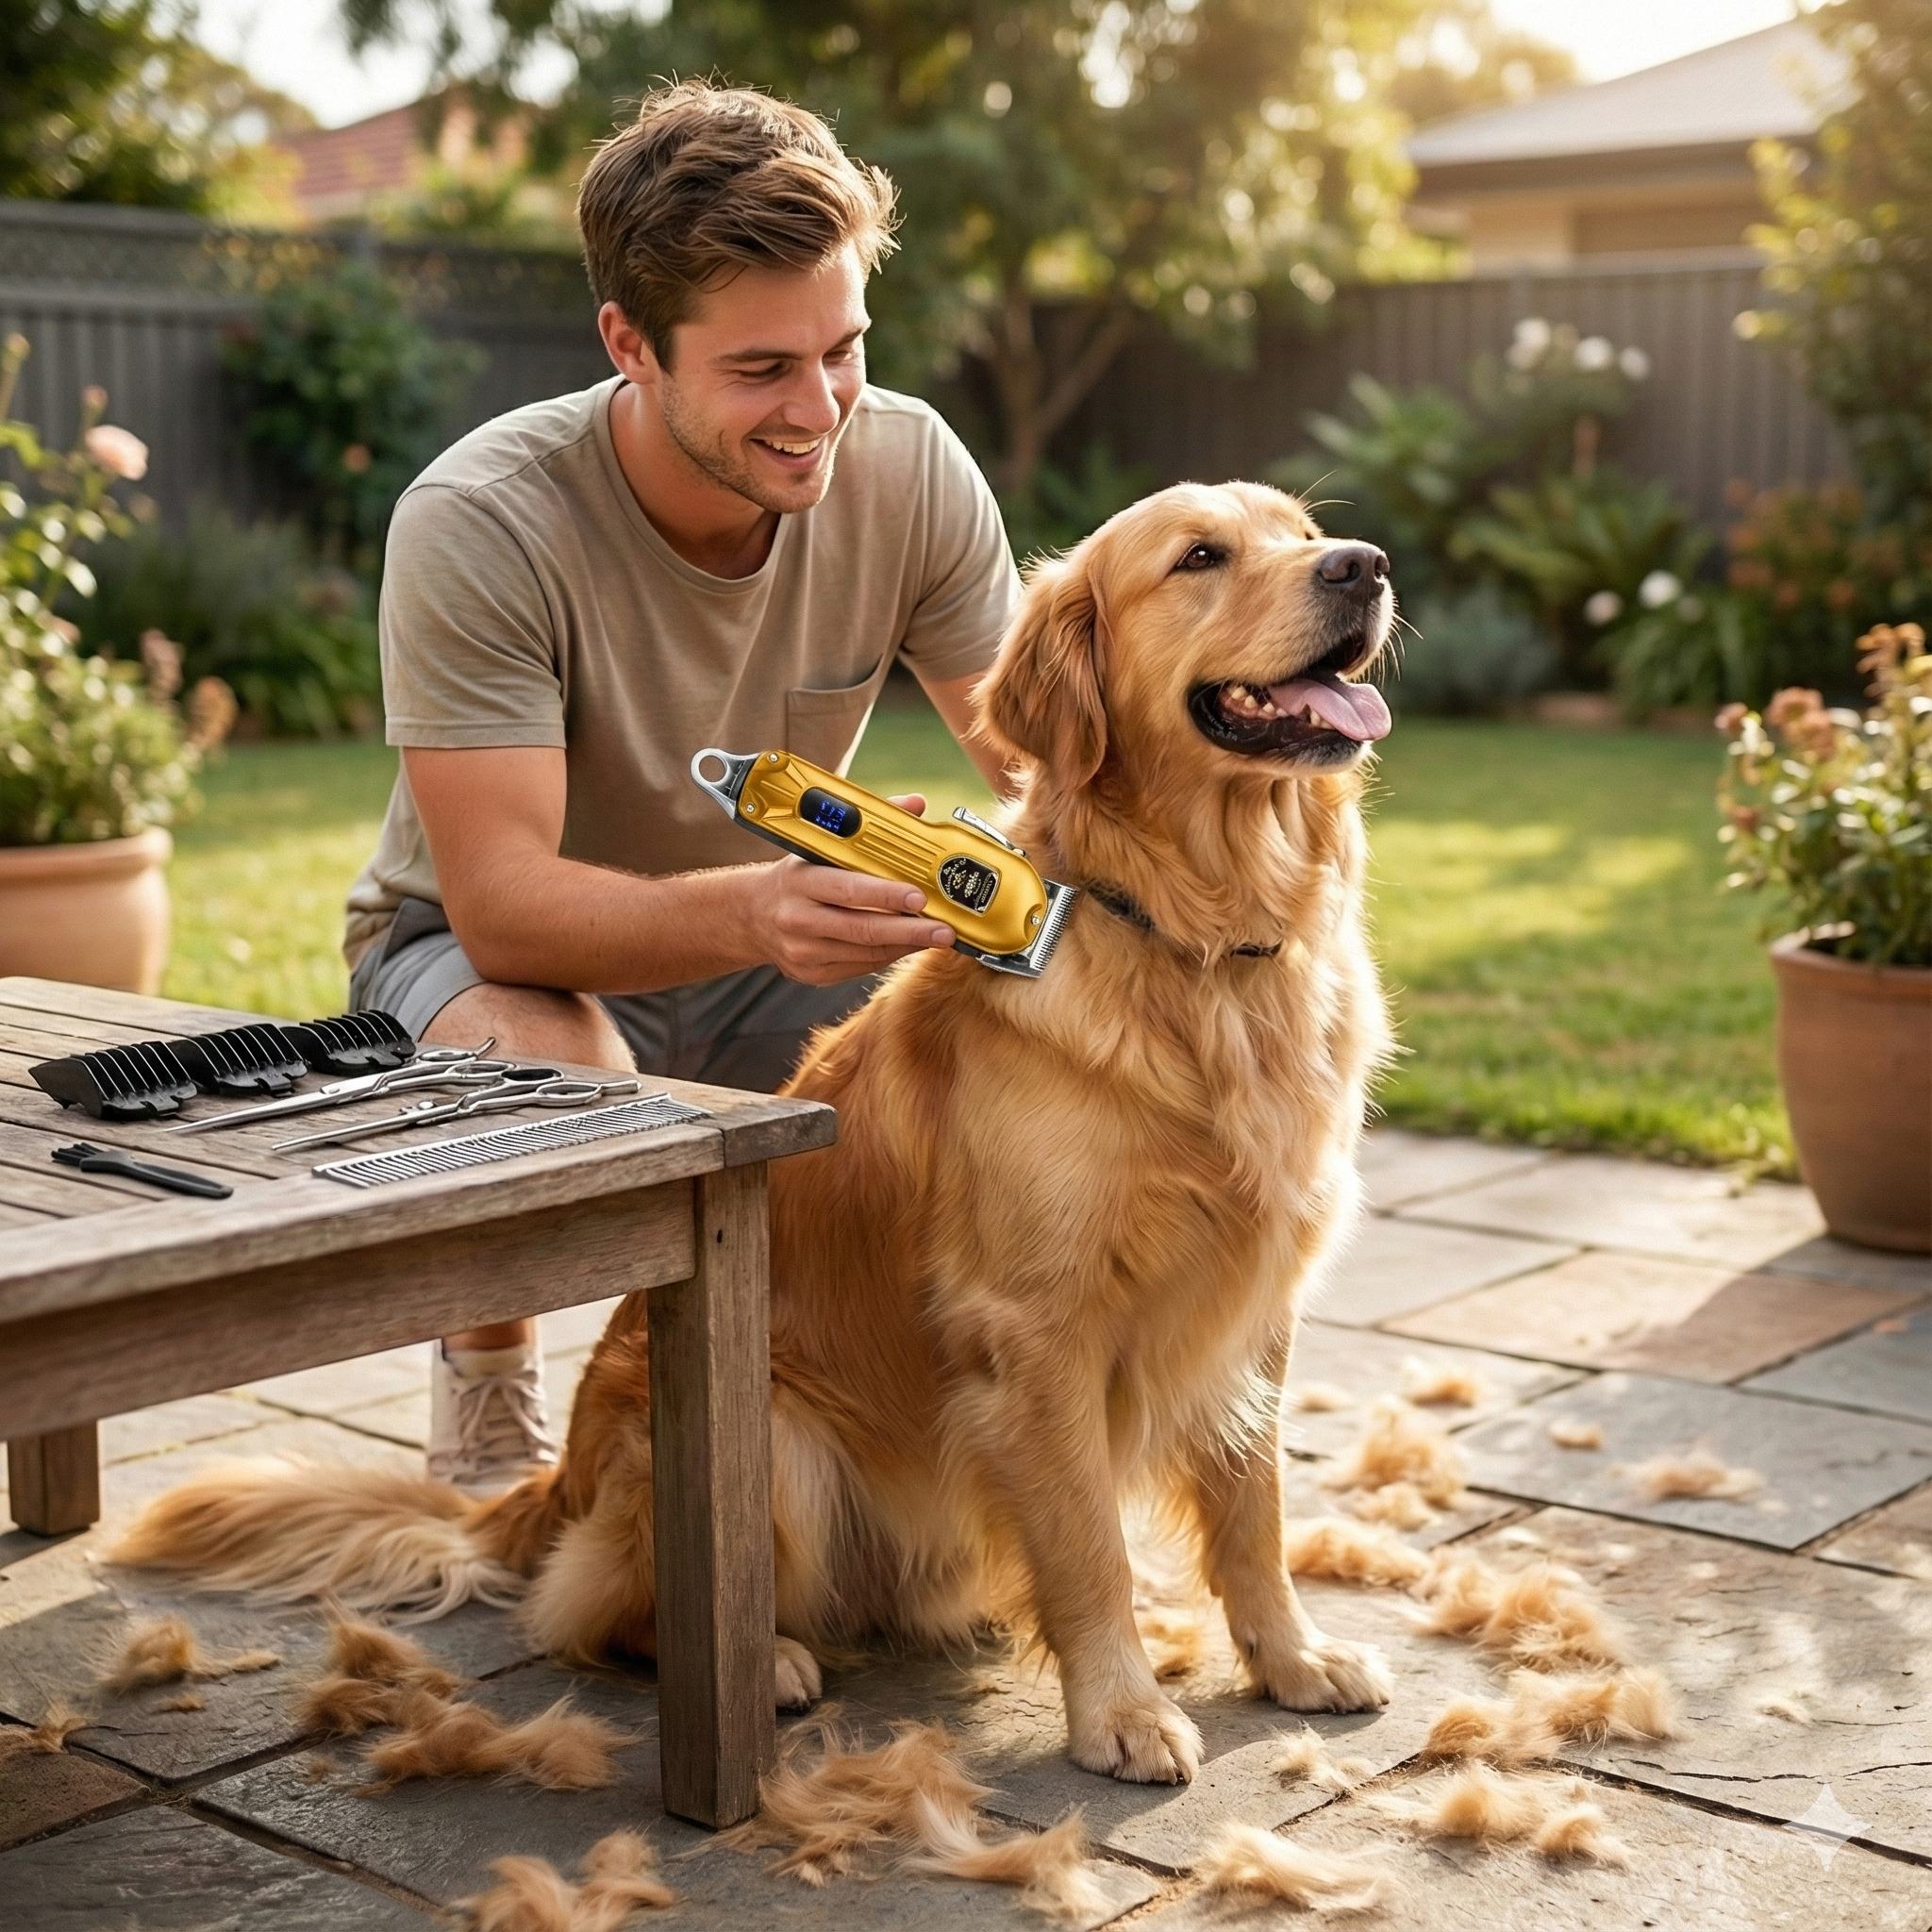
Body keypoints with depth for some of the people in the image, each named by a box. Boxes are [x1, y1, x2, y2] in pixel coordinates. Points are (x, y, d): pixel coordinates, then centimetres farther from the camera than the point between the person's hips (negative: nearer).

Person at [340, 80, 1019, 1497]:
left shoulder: (910, 468, -16)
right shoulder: (481, 526, -28)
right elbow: (502, 904, -33)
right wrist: (753, 911, -52)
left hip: (776, 947, 4)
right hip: (485, 948, -3)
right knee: (552, 1079, -38)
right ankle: (489, 1368, -2)